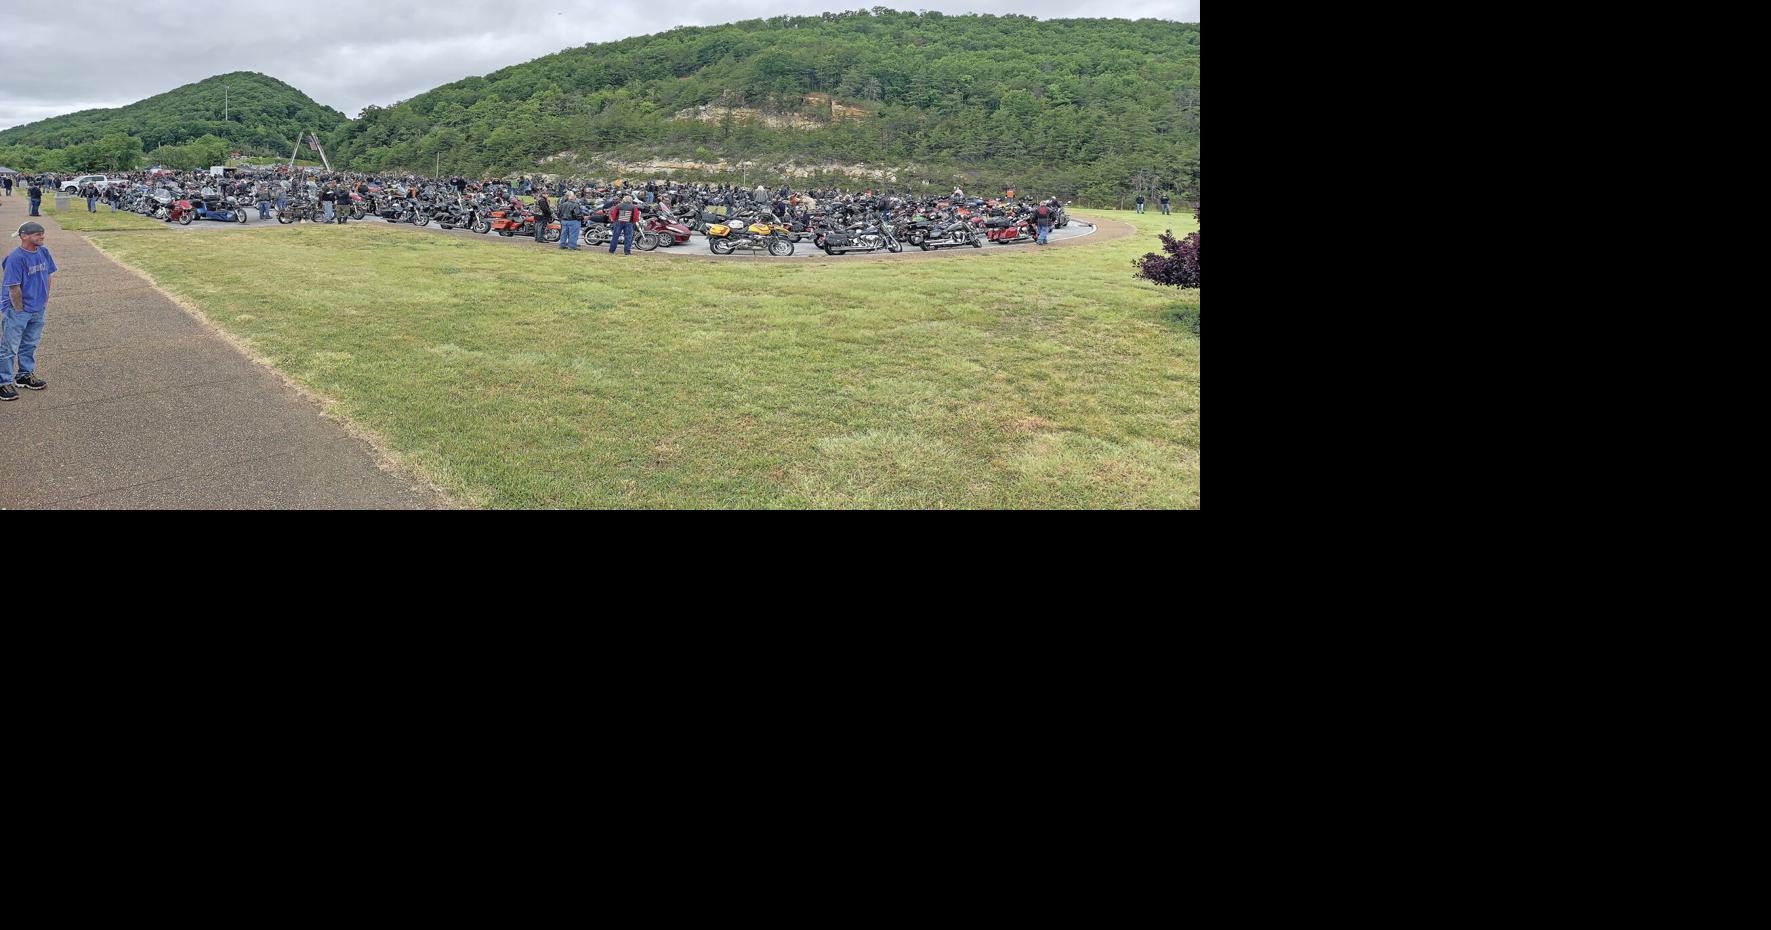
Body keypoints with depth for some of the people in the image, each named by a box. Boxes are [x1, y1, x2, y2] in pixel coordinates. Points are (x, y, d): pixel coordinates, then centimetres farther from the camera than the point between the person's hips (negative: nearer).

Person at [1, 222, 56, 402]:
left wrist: (46, 298, 11)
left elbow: (47, 275, 15)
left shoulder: (43, 252, 1)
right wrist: (19, 310, -15)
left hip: (37, 310, 7)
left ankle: (25, 375, 35)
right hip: (17, 311, -7)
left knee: (30, 345, 21)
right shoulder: (15, 258, -22)